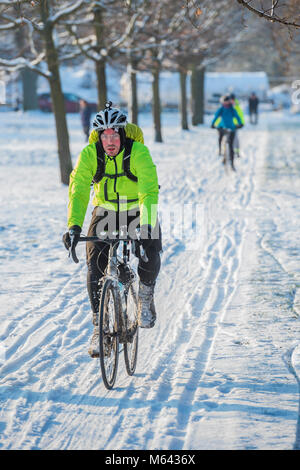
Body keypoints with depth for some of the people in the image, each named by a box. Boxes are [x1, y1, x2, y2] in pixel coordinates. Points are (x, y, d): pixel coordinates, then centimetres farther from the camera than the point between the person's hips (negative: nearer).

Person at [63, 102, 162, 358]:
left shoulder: (138, 152, -24)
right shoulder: (89, 154, -18)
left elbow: (150, 191, -33)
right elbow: (78, 190, -26)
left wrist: (146, 225, -48)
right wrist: (74, 225, -42)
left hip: (138, 211, -2)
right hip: (106, 211, 2)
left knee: (150, 255, -26)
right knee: (96, 264, -16)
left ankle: (145, 297, 6)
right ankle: (100, 325, -5)